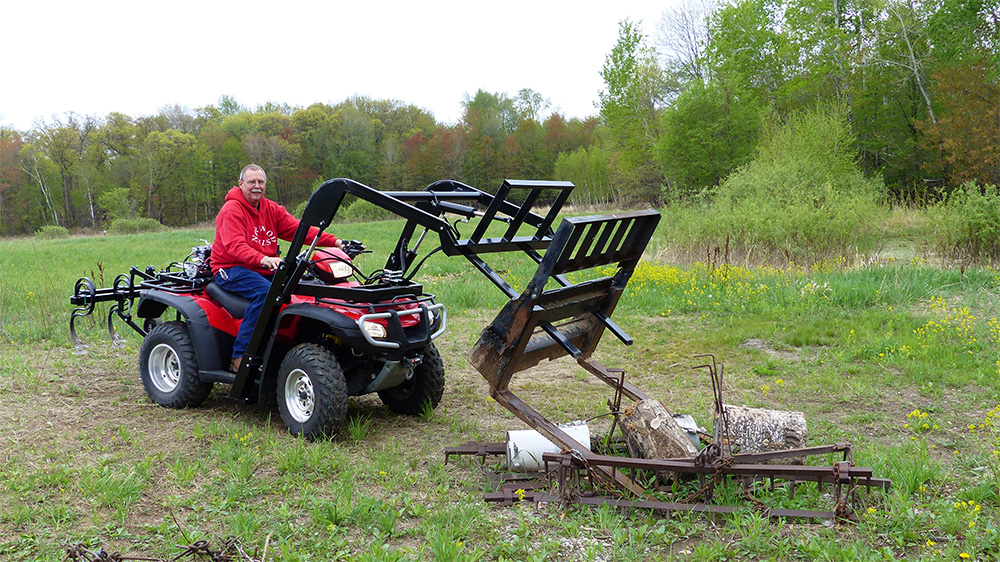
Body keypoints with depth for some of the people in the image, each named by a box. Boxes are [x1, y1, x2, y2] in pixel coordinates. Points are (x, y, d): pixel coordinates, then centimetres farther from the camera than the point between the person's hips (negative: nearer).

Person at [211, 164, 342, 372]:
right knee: (264, 290, -34)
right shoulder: (231, 210, -8)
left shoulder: (272, 209, 13)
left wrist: (335, 242, -12)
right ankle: (239, 357, -31)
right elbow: (235, 245, -24)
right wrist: (263, 259, -44)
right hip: (231, 269, -6)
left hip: (264, 269, 6)